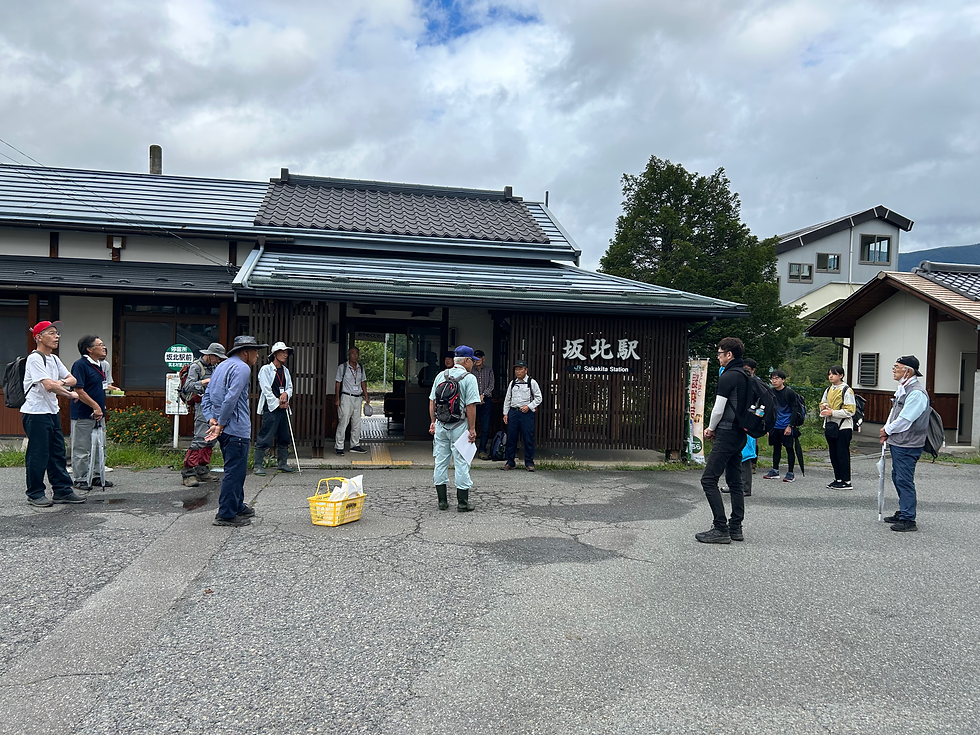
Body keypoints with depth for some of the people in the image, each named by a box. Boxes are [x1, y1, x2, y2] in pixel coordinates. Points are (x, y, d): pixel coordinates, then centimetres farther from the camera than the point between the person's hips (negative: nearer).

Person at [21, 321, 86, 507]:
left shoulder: (54, 359, 14)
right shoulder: (35, 359, -14)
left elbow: (72, 379, 14)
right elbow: (49, 385, -22)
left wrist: (61, 382, -8)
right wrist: (71, 394, -10)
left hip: (52, 412, 9)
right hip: (36, 413, -9)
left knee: (58, 453, 11)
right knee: (38, 455, -1)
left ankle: (62, 491, 18)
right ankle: (35, 494, 10)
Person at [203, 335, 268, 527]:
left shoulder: (221, 366, 19)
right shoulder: (242, 368, -12)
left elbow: (207, 395, 16)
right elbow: (231, 399, -21)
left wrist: (211, 418, 6)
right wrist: (220, 425, -15)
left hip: (225, 428, 10)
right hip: (236, 428, -10)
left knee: (236, 470, 20)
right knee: (235, 472, -4)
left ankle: (238, 506, 31)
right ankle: (226, 514, 1)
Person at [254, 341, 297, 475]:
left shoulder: (285, 371, 17)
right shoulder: (266, 369, -3)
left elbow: (290, 387, 16)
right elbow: (266, 390, -9)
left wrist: (286, 394, -7)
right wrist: (278, 403, -10)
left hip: (283, 407, 7)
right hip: (270, 408, -7)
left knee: (284, 437, 10)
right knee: (265, 437, -7)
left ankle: (282, 463, 20)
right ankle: (258, 465, -1)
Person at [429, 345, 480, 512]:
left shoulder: (441, 375, 8)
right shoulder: (469, 378, -8)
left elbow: (432, 402, 10)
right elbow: (471, 406, -14)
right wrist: (472, 429, -10)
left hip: (440, 425, 5)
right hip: (459, 426, -5)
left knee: (440, 462, 10)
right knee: (462, 463, 1)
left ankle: (442, 501, 16)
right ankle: (462, 502, 5)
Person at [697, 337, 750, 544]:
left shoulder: (728, 376, -14)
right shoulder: (746, 377, 14)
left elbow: (719, 409, -16)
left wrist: (711, 428, 2)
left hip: (727, 434, -10)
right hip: (740, 435, 10)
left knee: (708, 480, -8)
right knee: (735, 482, 13)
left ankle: (721, 529, -9)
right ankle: (735, 528, 17)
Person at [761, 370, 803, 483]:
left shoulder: (790, 392, -8)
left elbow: (794, 410, -8)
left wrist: (790, 426, -13)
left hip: (787, 427, -5)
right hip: (775, 426, 5)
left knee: (789, 448, 1)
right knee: (776, 448, 12)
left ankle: (790, 473, 7)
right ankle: (775, 471, 20)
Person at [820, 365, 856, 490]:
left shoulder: (847, 391, -10)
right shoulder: (828, 390, 12)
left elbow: (849, 411, -15)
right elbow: (823, 403, 25)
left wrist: (832, 412, -20)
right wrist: (824, 407, 2)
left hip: (843, 427, -7)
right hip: (830, 426, 7)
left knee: (843, 454, -5)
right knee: (833, 454, 11)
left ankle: (846, 482, 2)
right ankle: (838, 479, 20)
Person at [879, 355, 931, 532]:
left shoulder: (917, 393, -19)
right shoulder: (902, 389, 13)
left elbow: (905, 420, -20)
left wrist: (887, 430, -6)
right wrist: (887, 430, 5)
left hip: (908, 445, -10)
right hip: (897, 443, 10)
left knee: (904, 480, -6)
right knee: (897, 478, 18)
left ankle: (908, 520, 1)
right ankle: (903, 513, 30)